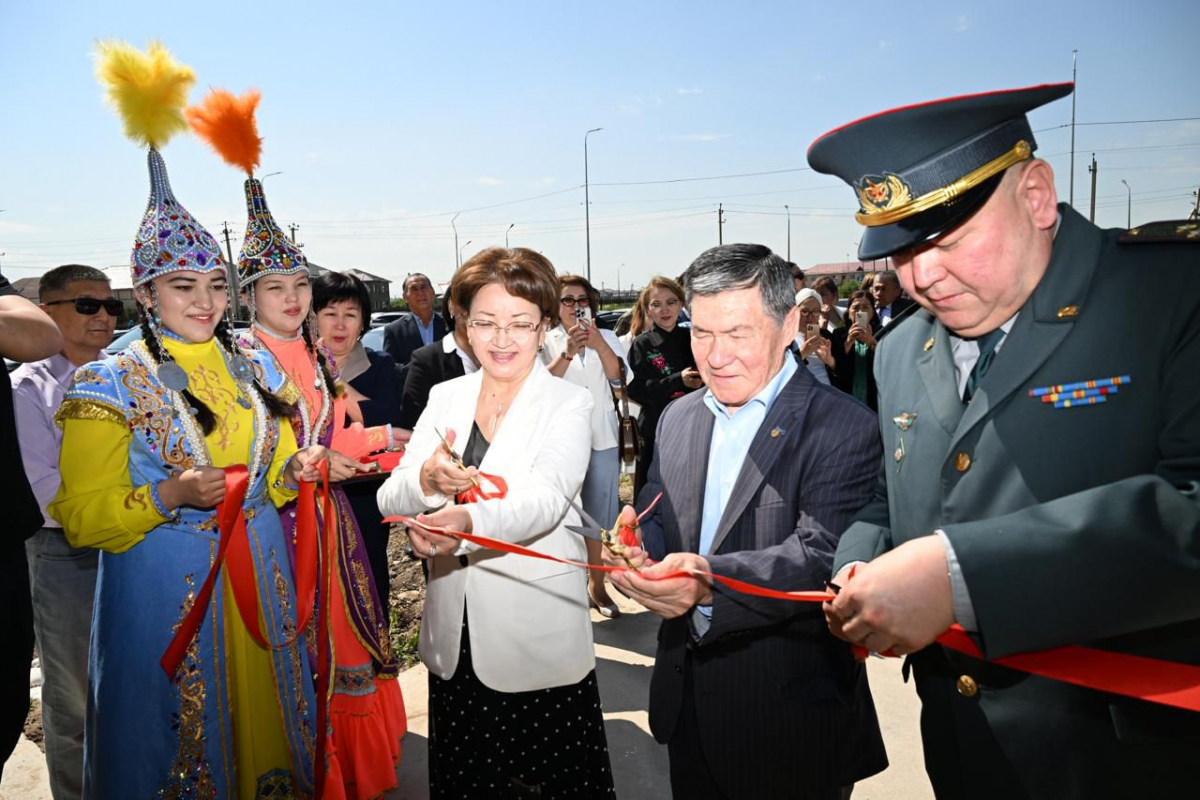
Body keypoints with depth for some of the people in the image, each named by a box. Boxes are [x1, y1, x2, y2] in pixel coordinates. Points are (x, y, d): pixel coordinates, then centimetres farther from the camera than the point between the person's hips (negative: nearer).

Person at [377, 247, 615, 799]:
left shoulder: (567, 404, -7)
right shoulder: (445, 398, 6)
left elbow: (545, 498, -24)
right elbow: (390, 499, -1)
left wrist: (468, 520, -43)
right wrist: (425, 480, -25)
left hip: (537, 638, -4)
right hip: (454, 635, 4)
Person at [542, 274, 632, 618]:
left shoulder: (606, 337, 5)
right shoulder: (546, 340, 1)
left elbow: (617, 374, -12)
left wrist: (598, 342, -27)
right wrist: (567, 353, -26)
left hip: (601, 437, 2)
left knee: (598, 512, 9)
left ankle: (596, 583, 20)